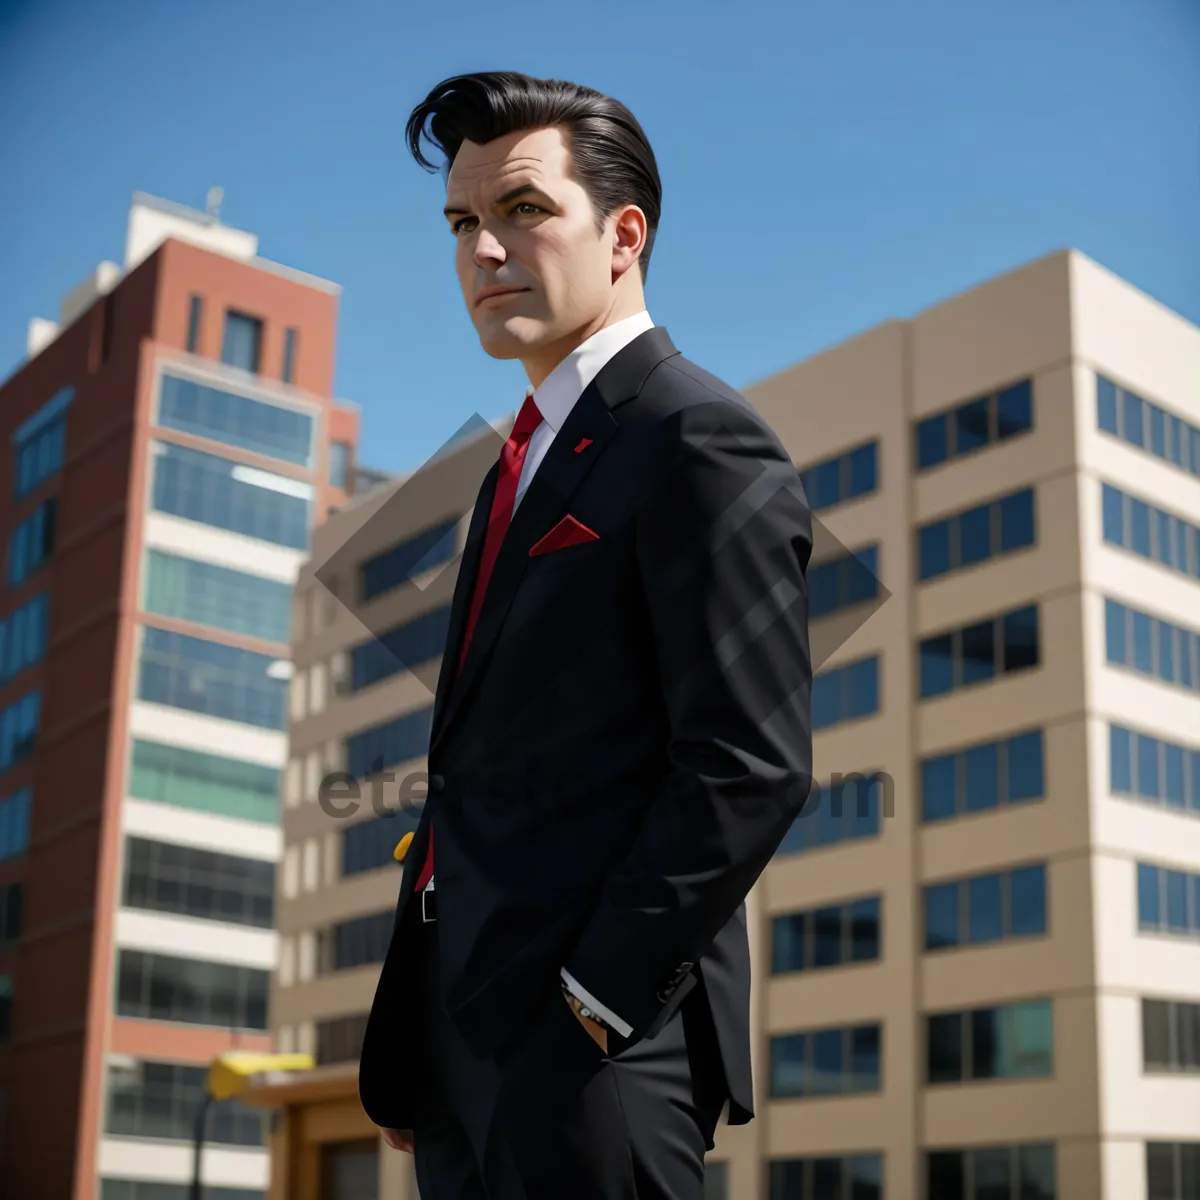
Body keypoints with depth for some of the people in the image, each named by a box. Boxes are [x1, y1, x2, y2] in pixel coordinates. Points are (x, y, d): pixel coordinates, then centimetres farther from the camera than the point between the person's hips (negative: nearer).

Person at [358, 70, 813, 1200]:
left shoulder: (699, 439, -10)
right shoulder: (525, 464, 18)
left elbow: (751, 762, -18)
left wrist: (596, 1005, -18)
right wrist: (406, 1035, 14)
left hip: (593, 1059, -8)